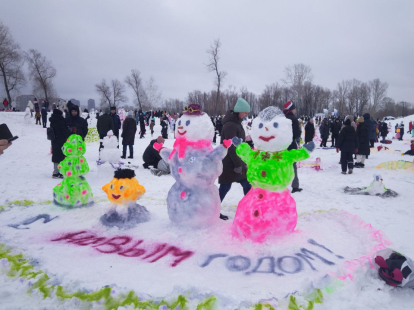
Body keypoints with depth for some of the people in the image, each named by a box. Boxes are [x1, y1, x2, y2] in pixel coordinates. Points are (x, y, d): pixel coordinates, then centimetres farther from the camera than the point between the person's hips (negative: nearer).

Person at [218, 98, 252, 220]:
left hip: (237, 161, 10)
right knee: (225, 187, -1)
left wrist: (241, 163, 18)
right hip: (229, 163, -10)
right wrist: (237, 164, -20)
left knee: (247, 184, 12)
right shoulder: (230, 125, -19)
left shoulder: (236, 123, 13)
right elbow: (231, 147, -22)